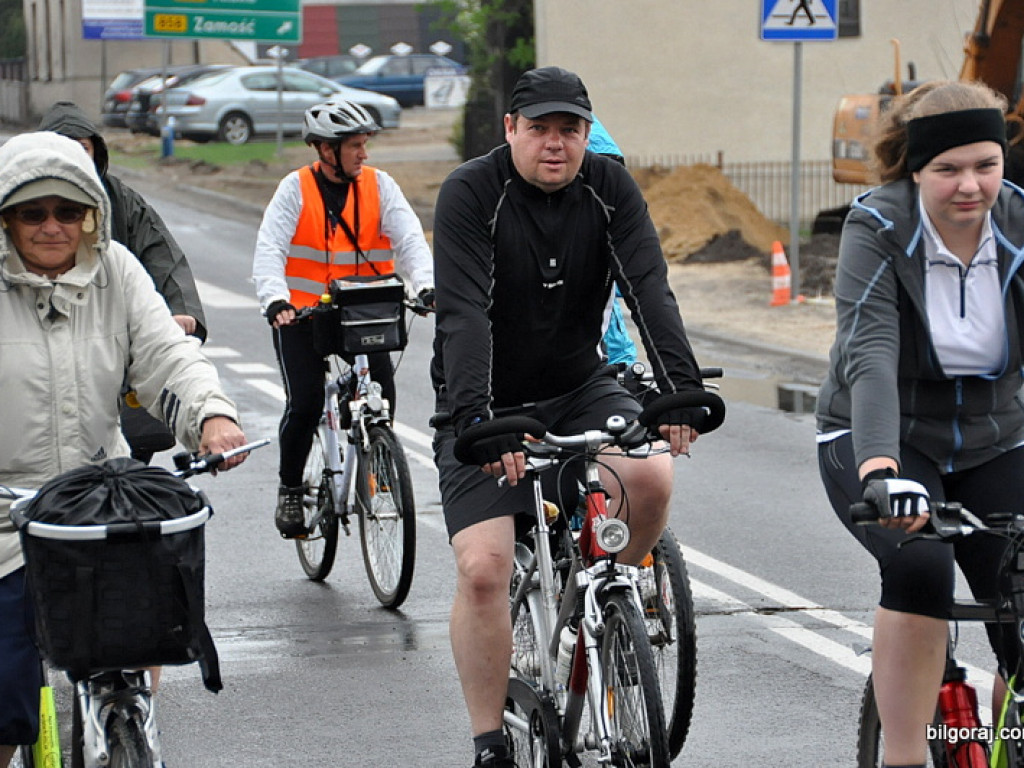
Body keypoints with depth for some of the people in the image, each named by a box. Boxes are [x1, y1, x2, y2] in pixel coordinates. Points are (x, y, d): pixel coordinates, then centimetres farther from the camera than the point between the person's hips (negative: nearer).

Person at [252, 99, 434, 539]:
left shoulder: (378, 185, 1)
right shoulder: (296, 189, -5)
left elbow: (409, 239, -10)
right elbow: (269, 252, -14)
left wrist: (426, 286, -29)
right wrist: (276, 301, -32)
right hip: (301, 314, -2)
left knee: (383, 391, -16)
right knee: (305, 403, -14)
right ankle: (290, 491, 7)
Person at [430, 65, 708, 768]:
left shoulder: (610, 189, -6)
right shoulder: (471, 194, -16)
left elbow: (649, 288, -17)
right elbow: (463, 312, -27)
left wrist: (683, 389, -33)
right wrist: (474, 419, -41)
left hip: (580, 389, 3)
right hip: (488, 403, -3)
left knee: (651, 478, -26)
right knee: (483, 569, -16)